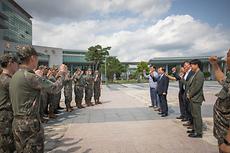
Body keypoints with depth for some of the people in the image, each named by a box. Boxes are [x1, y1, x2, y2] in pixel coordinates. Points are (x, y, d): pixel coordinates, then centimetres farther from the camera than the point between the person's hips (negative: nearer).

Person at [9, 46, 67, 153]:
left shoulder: (15, 76, 9)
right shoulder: (30, 76, -19)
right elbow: (55, 88, -15)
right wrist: (62, 74, 1)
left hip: (17, 122, 9)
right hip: (30, 123, -9)